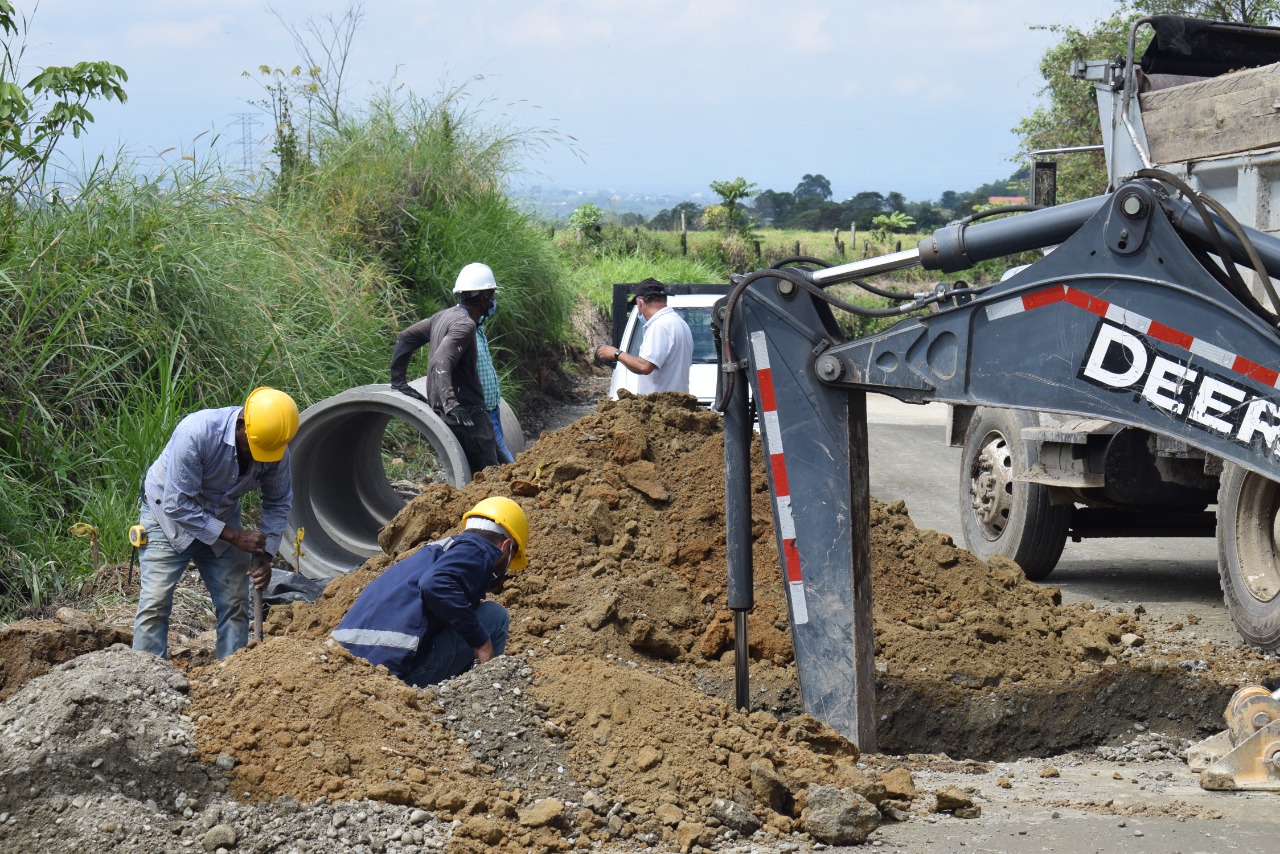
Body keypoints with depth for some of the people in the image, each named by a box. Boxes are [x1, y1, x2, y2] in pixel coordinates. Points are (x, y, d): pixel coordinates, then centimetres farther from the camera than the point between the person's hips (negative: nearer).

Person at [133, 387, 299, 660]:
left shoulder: (278, 449, -19)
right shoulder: (195, 433, -35)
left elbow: (278, 504, -2)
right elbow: (177, 505, -31)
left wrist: (265, 555, -15)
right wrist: (234, 536, -31)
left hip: (222, 521, 5)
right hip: (168, 515, -5)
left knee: (234, 604, 0)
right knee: (155, 603, -13)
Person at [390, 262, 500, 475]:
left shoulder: (444, 316, 13)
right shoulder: (465, 325, -16)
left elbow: (405, 339, 20)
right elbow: (440, 365, -28)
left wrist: (398, 381, 21)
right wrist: (451, 404, -36)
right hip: (466, 415, -10)